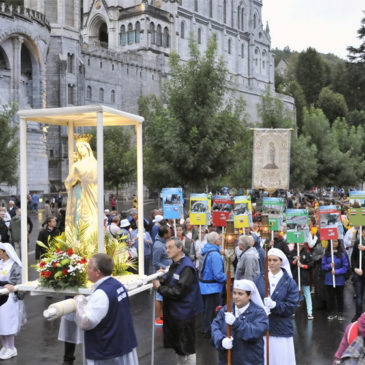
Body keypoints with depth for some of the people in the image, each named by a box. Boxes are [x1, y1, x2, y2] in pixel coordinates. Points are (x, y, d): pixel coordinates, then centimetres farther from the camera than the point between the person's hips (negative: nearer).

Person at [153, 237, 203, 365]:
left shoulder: (187, 268, -20)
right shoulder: (174, 265, 10)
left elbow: (178, 292, -25)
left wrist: (159, 287, -16)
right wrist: (162, 279, -1)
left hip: (184, 313, -9)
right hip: (173, 311, 9)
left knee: (187, 349, 3)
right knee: (177, 346, 21)